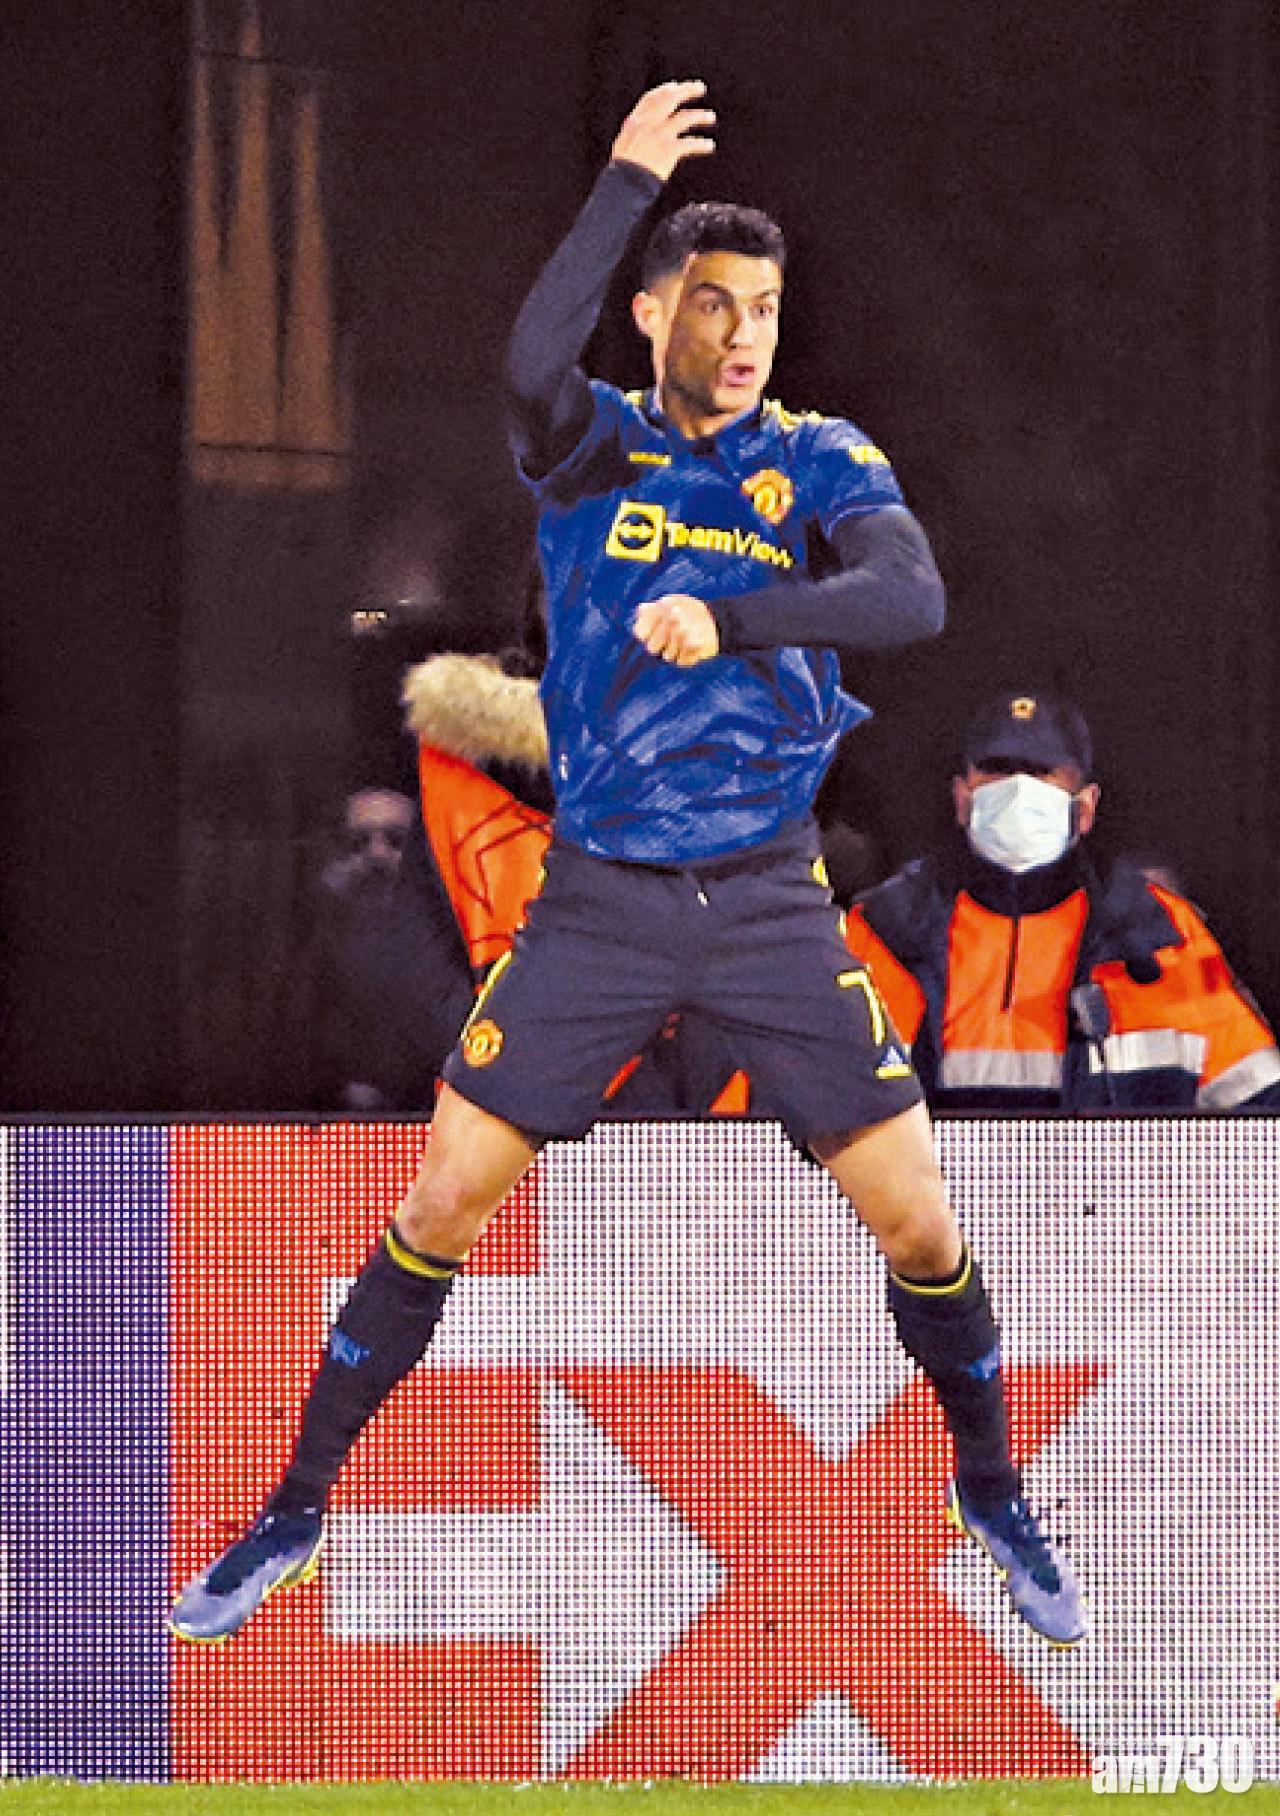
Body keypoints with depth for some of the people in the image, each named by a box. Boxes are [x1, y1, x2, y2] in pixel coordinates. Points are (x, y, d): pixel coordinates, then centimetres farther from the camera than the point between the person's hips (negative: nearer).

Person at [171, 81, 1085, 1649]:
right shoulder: (591, 450, -1)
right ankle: (295, 1514, 10)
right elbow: (534, 367, -26)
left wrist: (729, 618, -32)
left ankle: (992, 1497, 22)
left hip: (771, 901, 0)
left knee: (918, 1227, -3)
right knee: (441, 1207, -3)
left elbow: (912, 598, -20)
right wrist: (625, 183, -27)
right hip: (599, 899, 0)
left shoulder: (824, 465, 0)